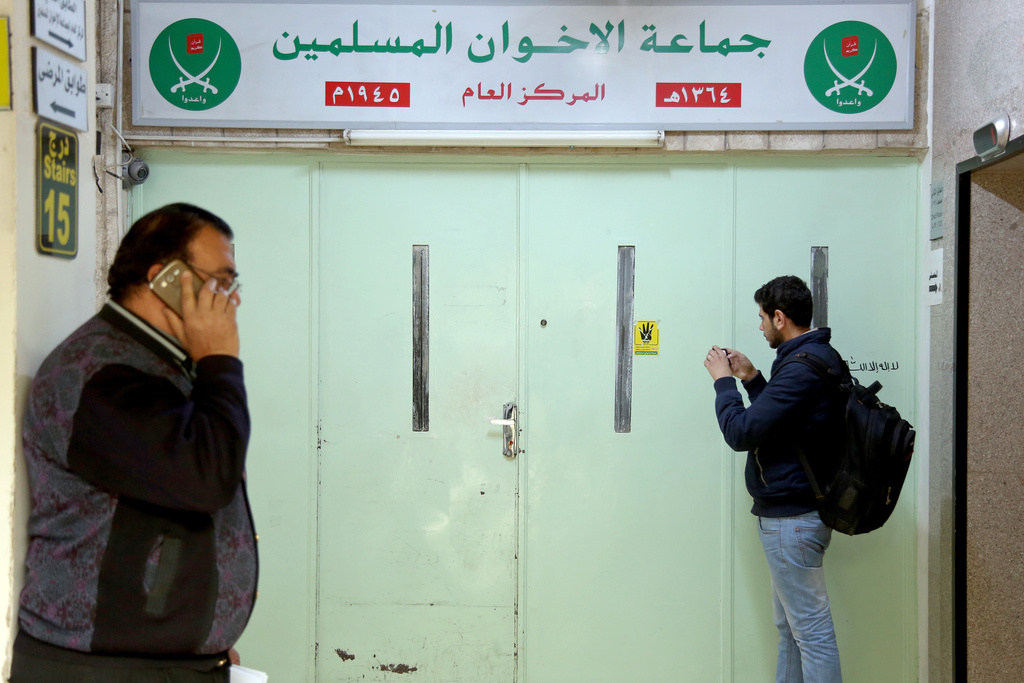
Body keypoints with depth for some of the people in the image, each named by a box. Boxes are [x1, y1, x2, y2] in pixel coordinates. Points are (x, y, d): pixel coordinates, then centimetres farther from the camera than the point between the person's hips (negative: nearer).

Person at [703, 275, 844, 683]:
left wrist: (723, 381, -9)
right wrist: (752, 379, 13)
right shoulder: (820, 356, 12)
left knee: (811, 629, -2)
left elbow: (741, 432, -22)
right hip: (794, 511, 11)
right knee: (789, 626, 19)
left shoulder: (802, 367, -22)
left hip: (791, 518, -11)